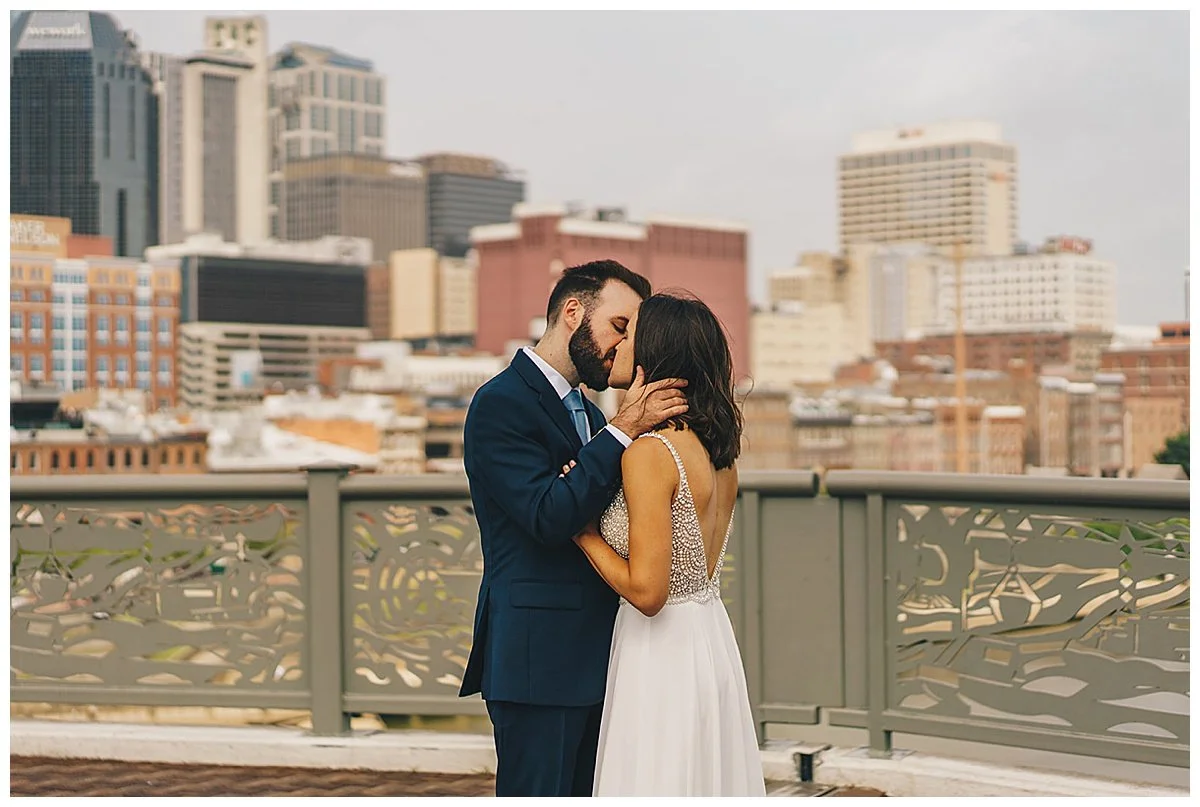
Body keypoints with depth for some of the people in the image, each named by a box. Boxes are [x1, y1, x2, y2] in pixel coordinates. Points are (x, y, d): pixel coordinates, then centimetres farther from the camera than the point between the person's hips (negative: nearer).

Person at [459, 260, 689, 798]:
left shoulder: (587, 411, 18)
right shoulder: (501, 403, -11)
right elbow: (550, 517, -22)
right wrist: (624, 430, -21)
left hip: (591, 656, 9)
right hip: (537, 658, -9)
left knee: (586, 795, 13)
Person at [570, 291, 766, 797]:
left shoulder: (648, 451, -20)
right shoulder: (715, 447, 6)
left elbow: (646, 590, -23)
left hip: (663, 652, -9)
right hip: (710, 637, 9)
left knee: (658, 783, 3)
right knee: (705, 782, 17)